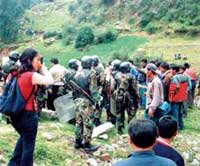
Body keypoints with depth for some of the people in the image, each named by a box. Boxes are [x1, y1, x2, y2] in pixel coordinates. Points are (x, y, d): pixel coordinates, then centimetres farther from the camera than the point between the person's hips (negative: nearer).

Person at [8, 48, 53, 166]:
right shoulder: (31, 75, -19)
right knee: (29, 145, 8)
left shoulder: (17, 74, 2)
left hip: (16, 114, 8)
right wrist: (43, 68, -5)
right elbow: (50, 81, -16)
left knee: (24, 138, 31)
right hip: (28, 114, -8)